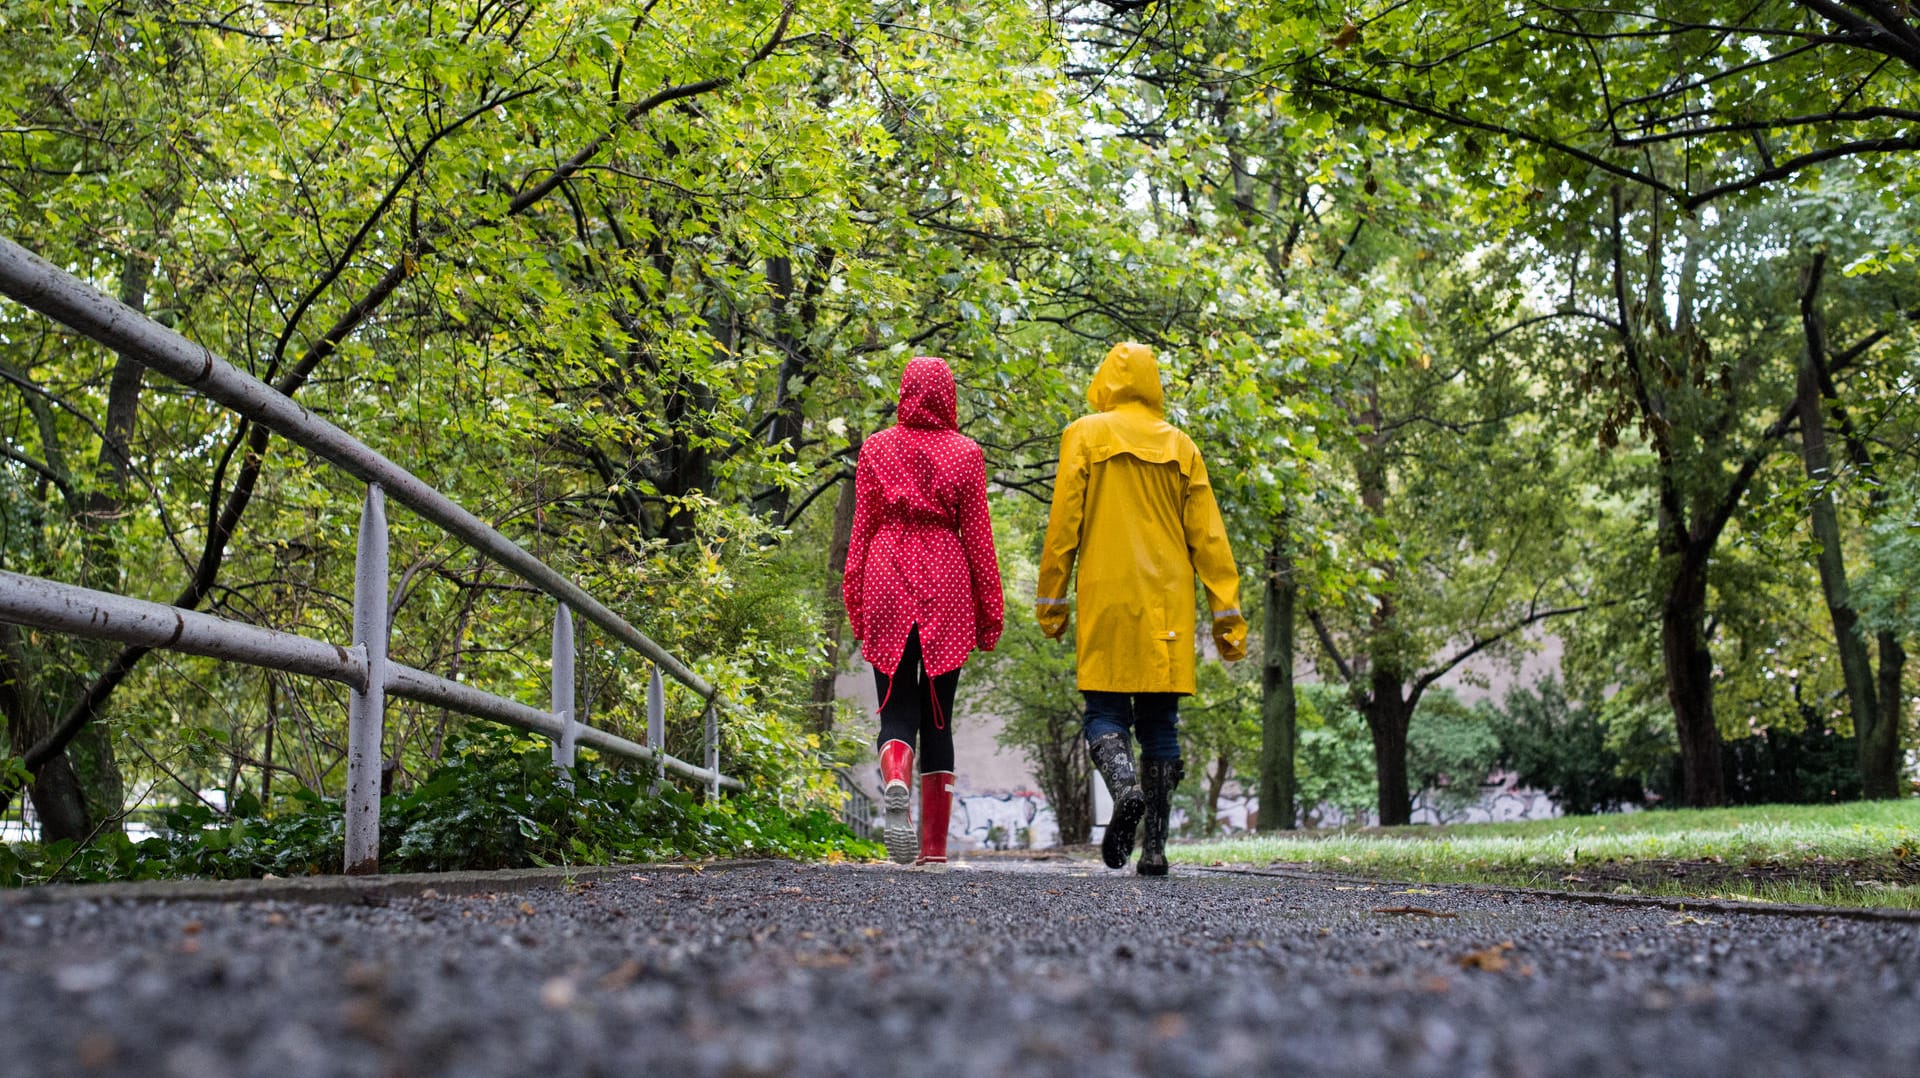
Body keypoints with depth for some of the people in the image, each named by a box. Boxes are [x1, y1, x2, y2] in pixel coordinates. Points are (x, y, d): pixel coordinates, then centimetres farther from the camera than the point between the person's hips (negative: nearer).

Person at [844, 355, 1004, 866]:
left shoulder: (877, 448, 5)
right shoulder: (966, 453, 2)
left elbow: (861, 528, 5)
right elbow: (977, 535, 3)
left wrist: (855, 601, 10)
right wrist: (989, 610, 8)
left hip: (888, 581, 0)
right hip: (947, 587, 0)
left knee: (896, 710, 4)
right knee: (938, 714, 7)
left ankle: (894, 781, -30)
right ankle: (934, 845, 7)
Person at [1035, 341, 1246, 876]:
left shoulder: (1084, 436, 2)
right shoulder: (1181, 447, 10)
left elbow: (1063, 525, -2)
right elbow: (1208, 537, 6)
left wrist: (1050, 601, 3)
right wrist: (1227, 614, 7)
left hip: (1105, 599, -2)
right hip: (1168, 606, 2)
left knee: (1104, 711, 4)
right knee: (1160, 722, 6)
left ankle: (1125, 786, -26)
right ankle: (1154, 846, 3)